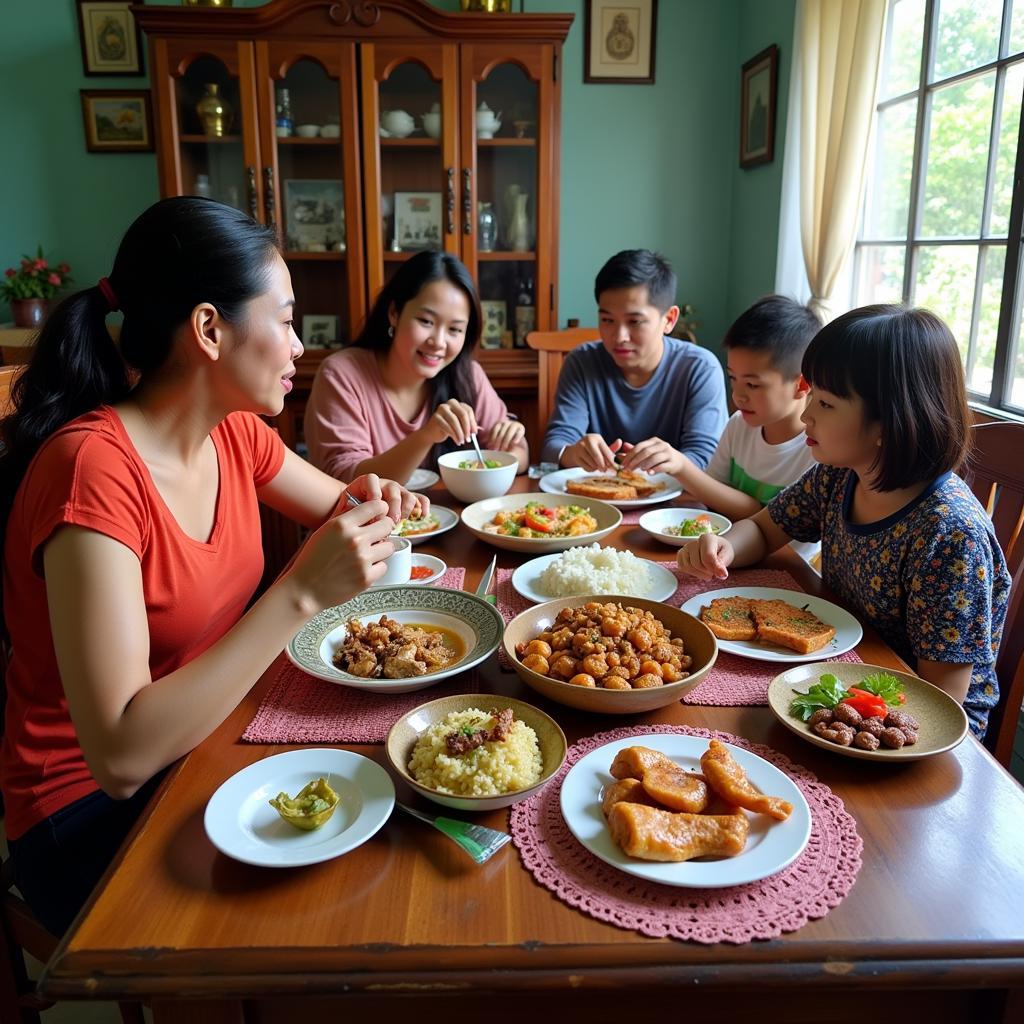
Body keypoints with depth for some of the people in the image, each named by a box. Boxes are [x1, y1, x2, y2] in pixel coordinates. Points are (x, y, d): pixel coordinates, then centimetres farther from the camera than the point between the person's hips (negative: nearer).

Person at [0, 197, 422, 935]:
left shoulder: (236, 432, -4)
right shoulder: (94, 469, -27)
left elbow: (333, 504, 15)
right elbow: (121, 756, -31)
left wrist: (371, 506, -9)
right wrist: (300, 593, -34)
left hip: (212, 736, 7)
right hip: (94, 813, -6)